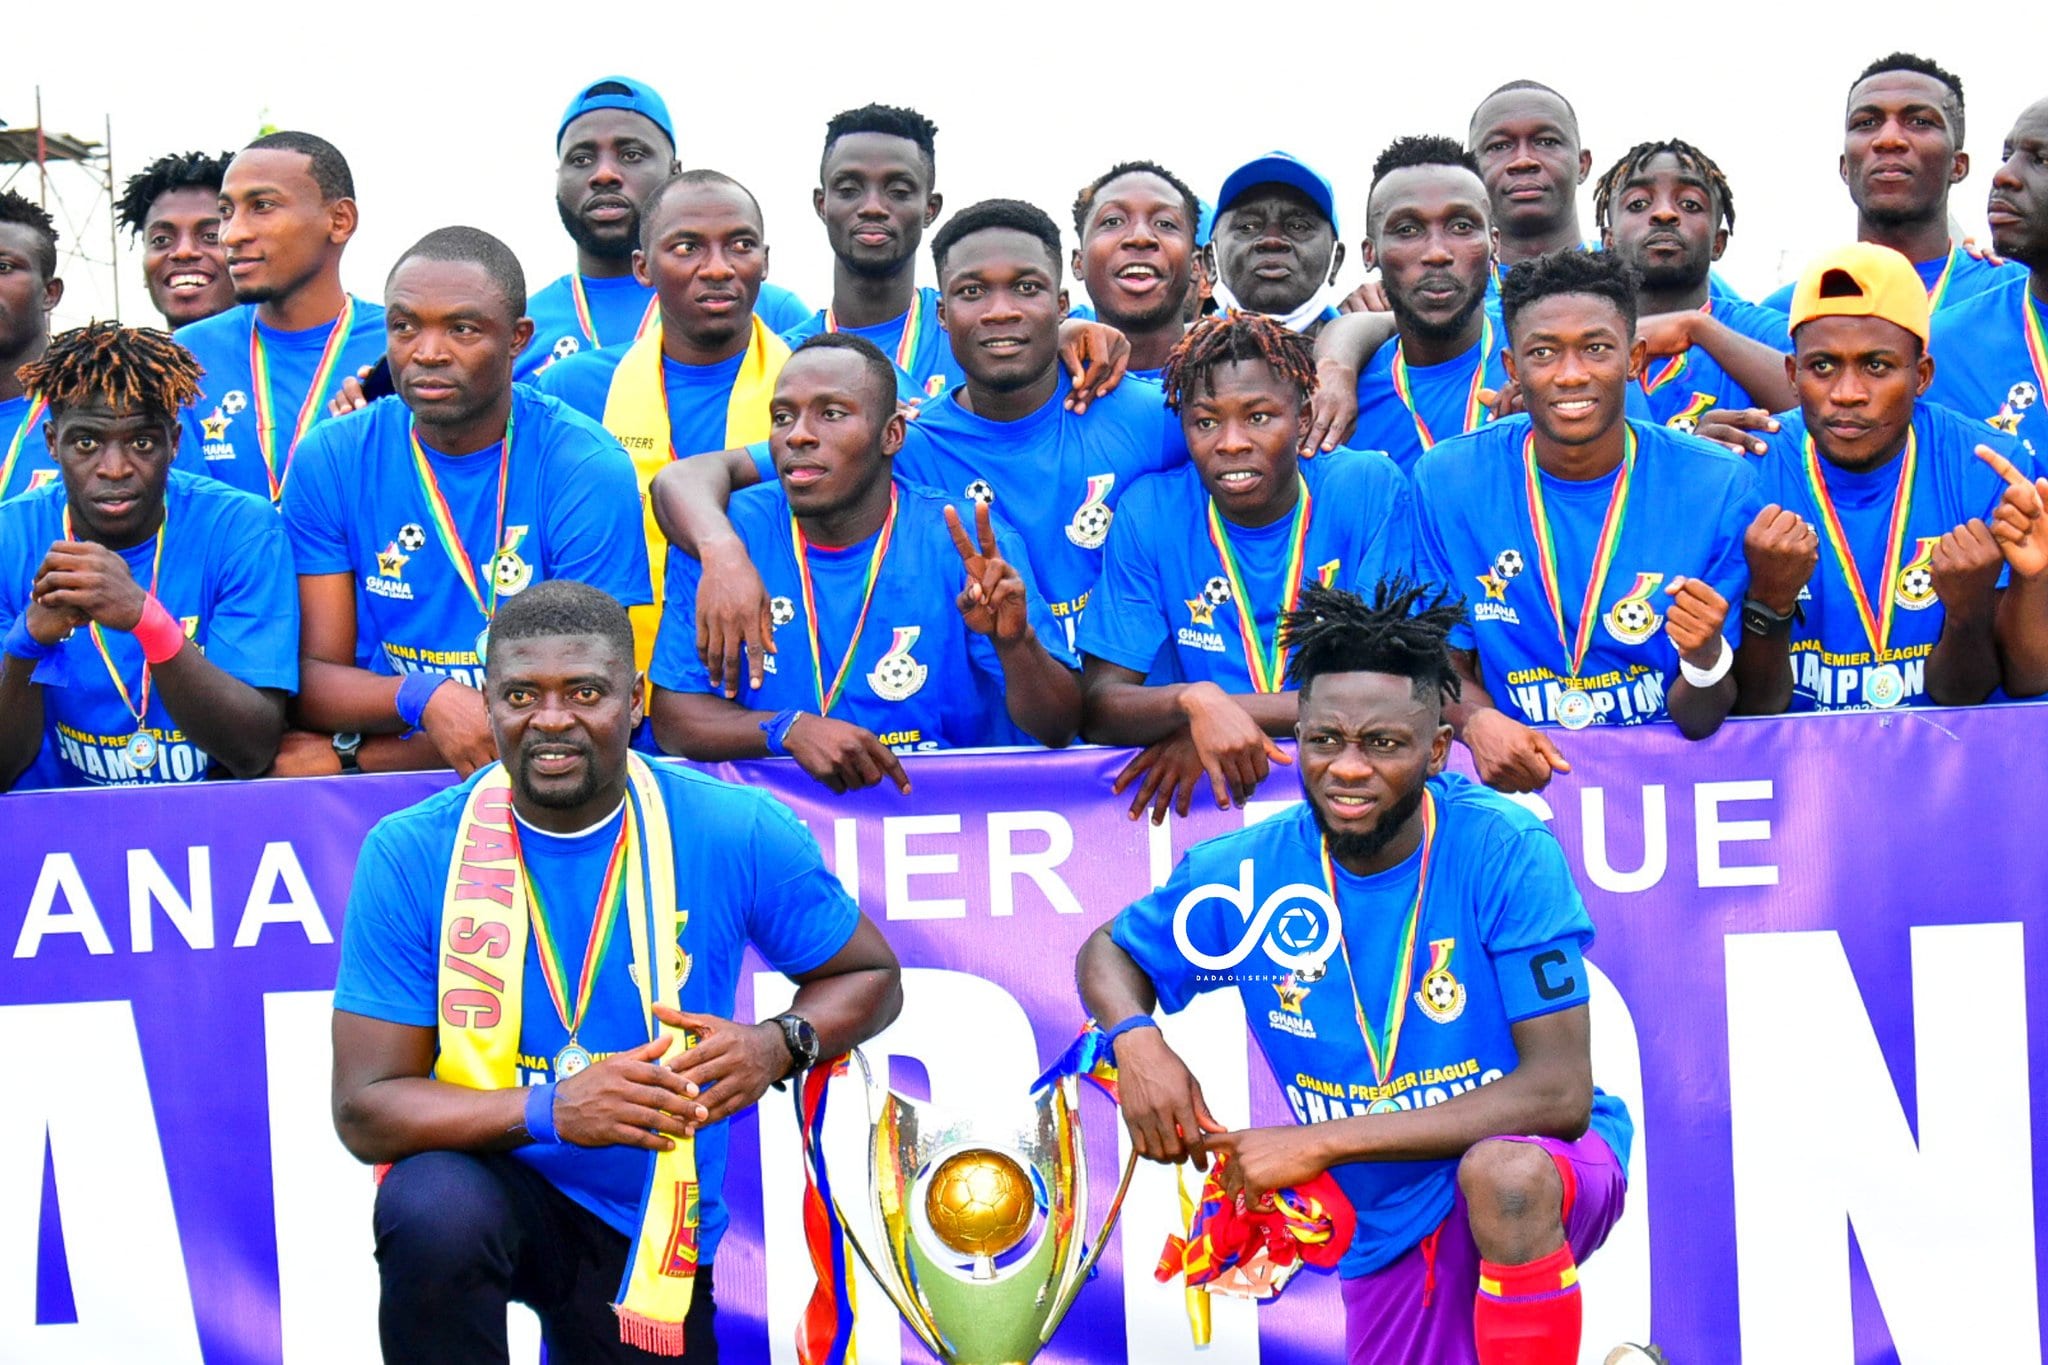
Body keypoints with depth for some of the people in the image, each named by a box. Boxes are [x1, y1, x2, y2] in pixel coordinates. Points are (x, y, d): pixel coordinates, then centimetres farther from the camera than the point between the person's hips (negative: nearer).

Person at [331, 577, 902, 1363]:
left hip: (651, 1218, 2)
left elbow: (870, 976, 4)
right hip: (486, 1173, -2)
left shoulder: (738, 836, -10)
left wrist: (777, 1046, -19)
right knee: (435, 1212, -34)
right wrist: (551, 1110, -30)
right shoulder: (410, 854, -12)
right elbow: (362, 1109, -13)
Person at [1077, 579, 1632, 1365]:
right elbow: (1108, 953, 10)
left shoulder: (1507, 852, -20)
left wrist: (1322, 1140, -25)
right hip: (1391, 1233, 5)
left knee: (1504, 1171, -37)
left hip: (1539, 1164, -4)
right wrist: (1136, 1039, -15)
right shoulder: (1249, 872, -8)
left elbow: (1559, 1093, -23)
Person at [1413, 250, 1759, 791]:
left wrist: (1706, 659, -25)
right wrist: (1478, 721, -17)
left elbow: (1699, 721, -2)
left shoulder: (1717, 486, -4)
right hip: (1516, 779, 1)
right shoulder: (1447, 480, 0)